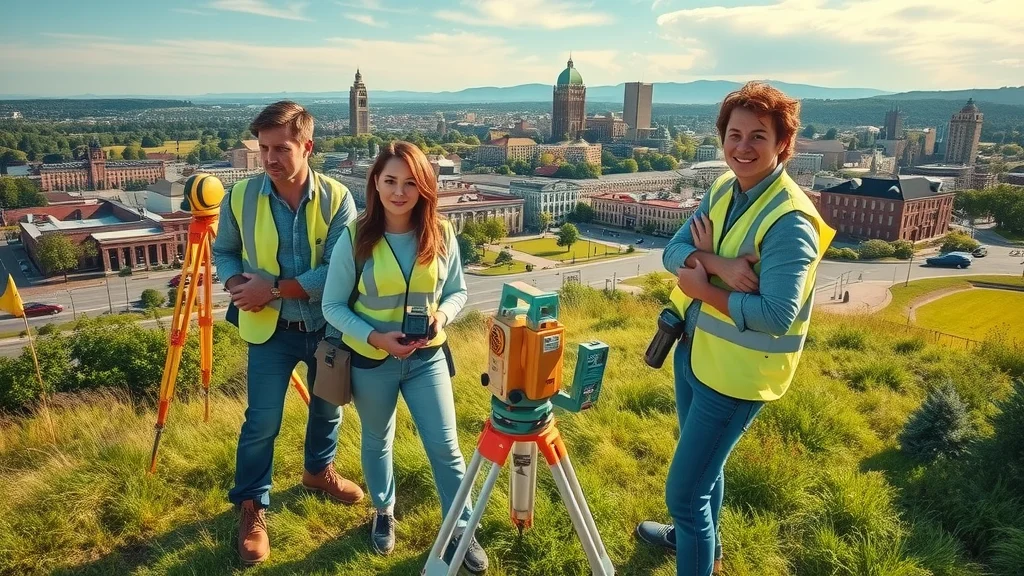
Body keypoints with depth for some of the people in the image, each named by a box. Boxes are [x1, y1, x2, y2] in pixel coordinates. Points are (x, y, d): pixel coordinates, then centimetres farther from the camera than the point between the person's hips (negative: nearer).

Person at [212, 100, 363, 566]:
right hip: (271, 328, 0)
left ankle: (319, 471, 47)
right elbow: (223, 251, 5)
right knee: (261, 421, 2)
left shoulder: (337, 198, -15)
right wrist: (236, 284, -16)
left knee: (327, 407, 19)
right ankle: (252, 508, 23)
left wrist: (274, 288, -24)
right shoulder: (241, 196, -9)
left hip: (327, 325, 1)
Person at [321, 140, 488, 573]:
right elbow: (333, 305, -9)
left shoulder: (441, 234, -8)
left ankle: (461, 530, 26)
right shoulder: (355, 237, -14)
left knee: (445, 447, 5)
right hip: (371, 361, -1)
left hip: (426, 357, 1)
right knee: (377, 441, 20)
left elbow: (458, 291, 3)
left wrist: (442, 314, -18)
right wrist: (373, 336, -23)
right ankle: (384, 513, 46)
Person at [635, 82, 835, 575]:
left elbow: (776, 315, -30)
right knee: (705, 462, 28)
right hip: (695, 348, 8)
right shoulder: (723, 189, 1)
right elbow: (673, 250, -6)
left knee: (683, 489, -3)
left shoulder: (790, 220, -24)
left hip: (737, 370, -8)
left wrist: (703, 287, -20)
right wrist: (716, 263, -26)